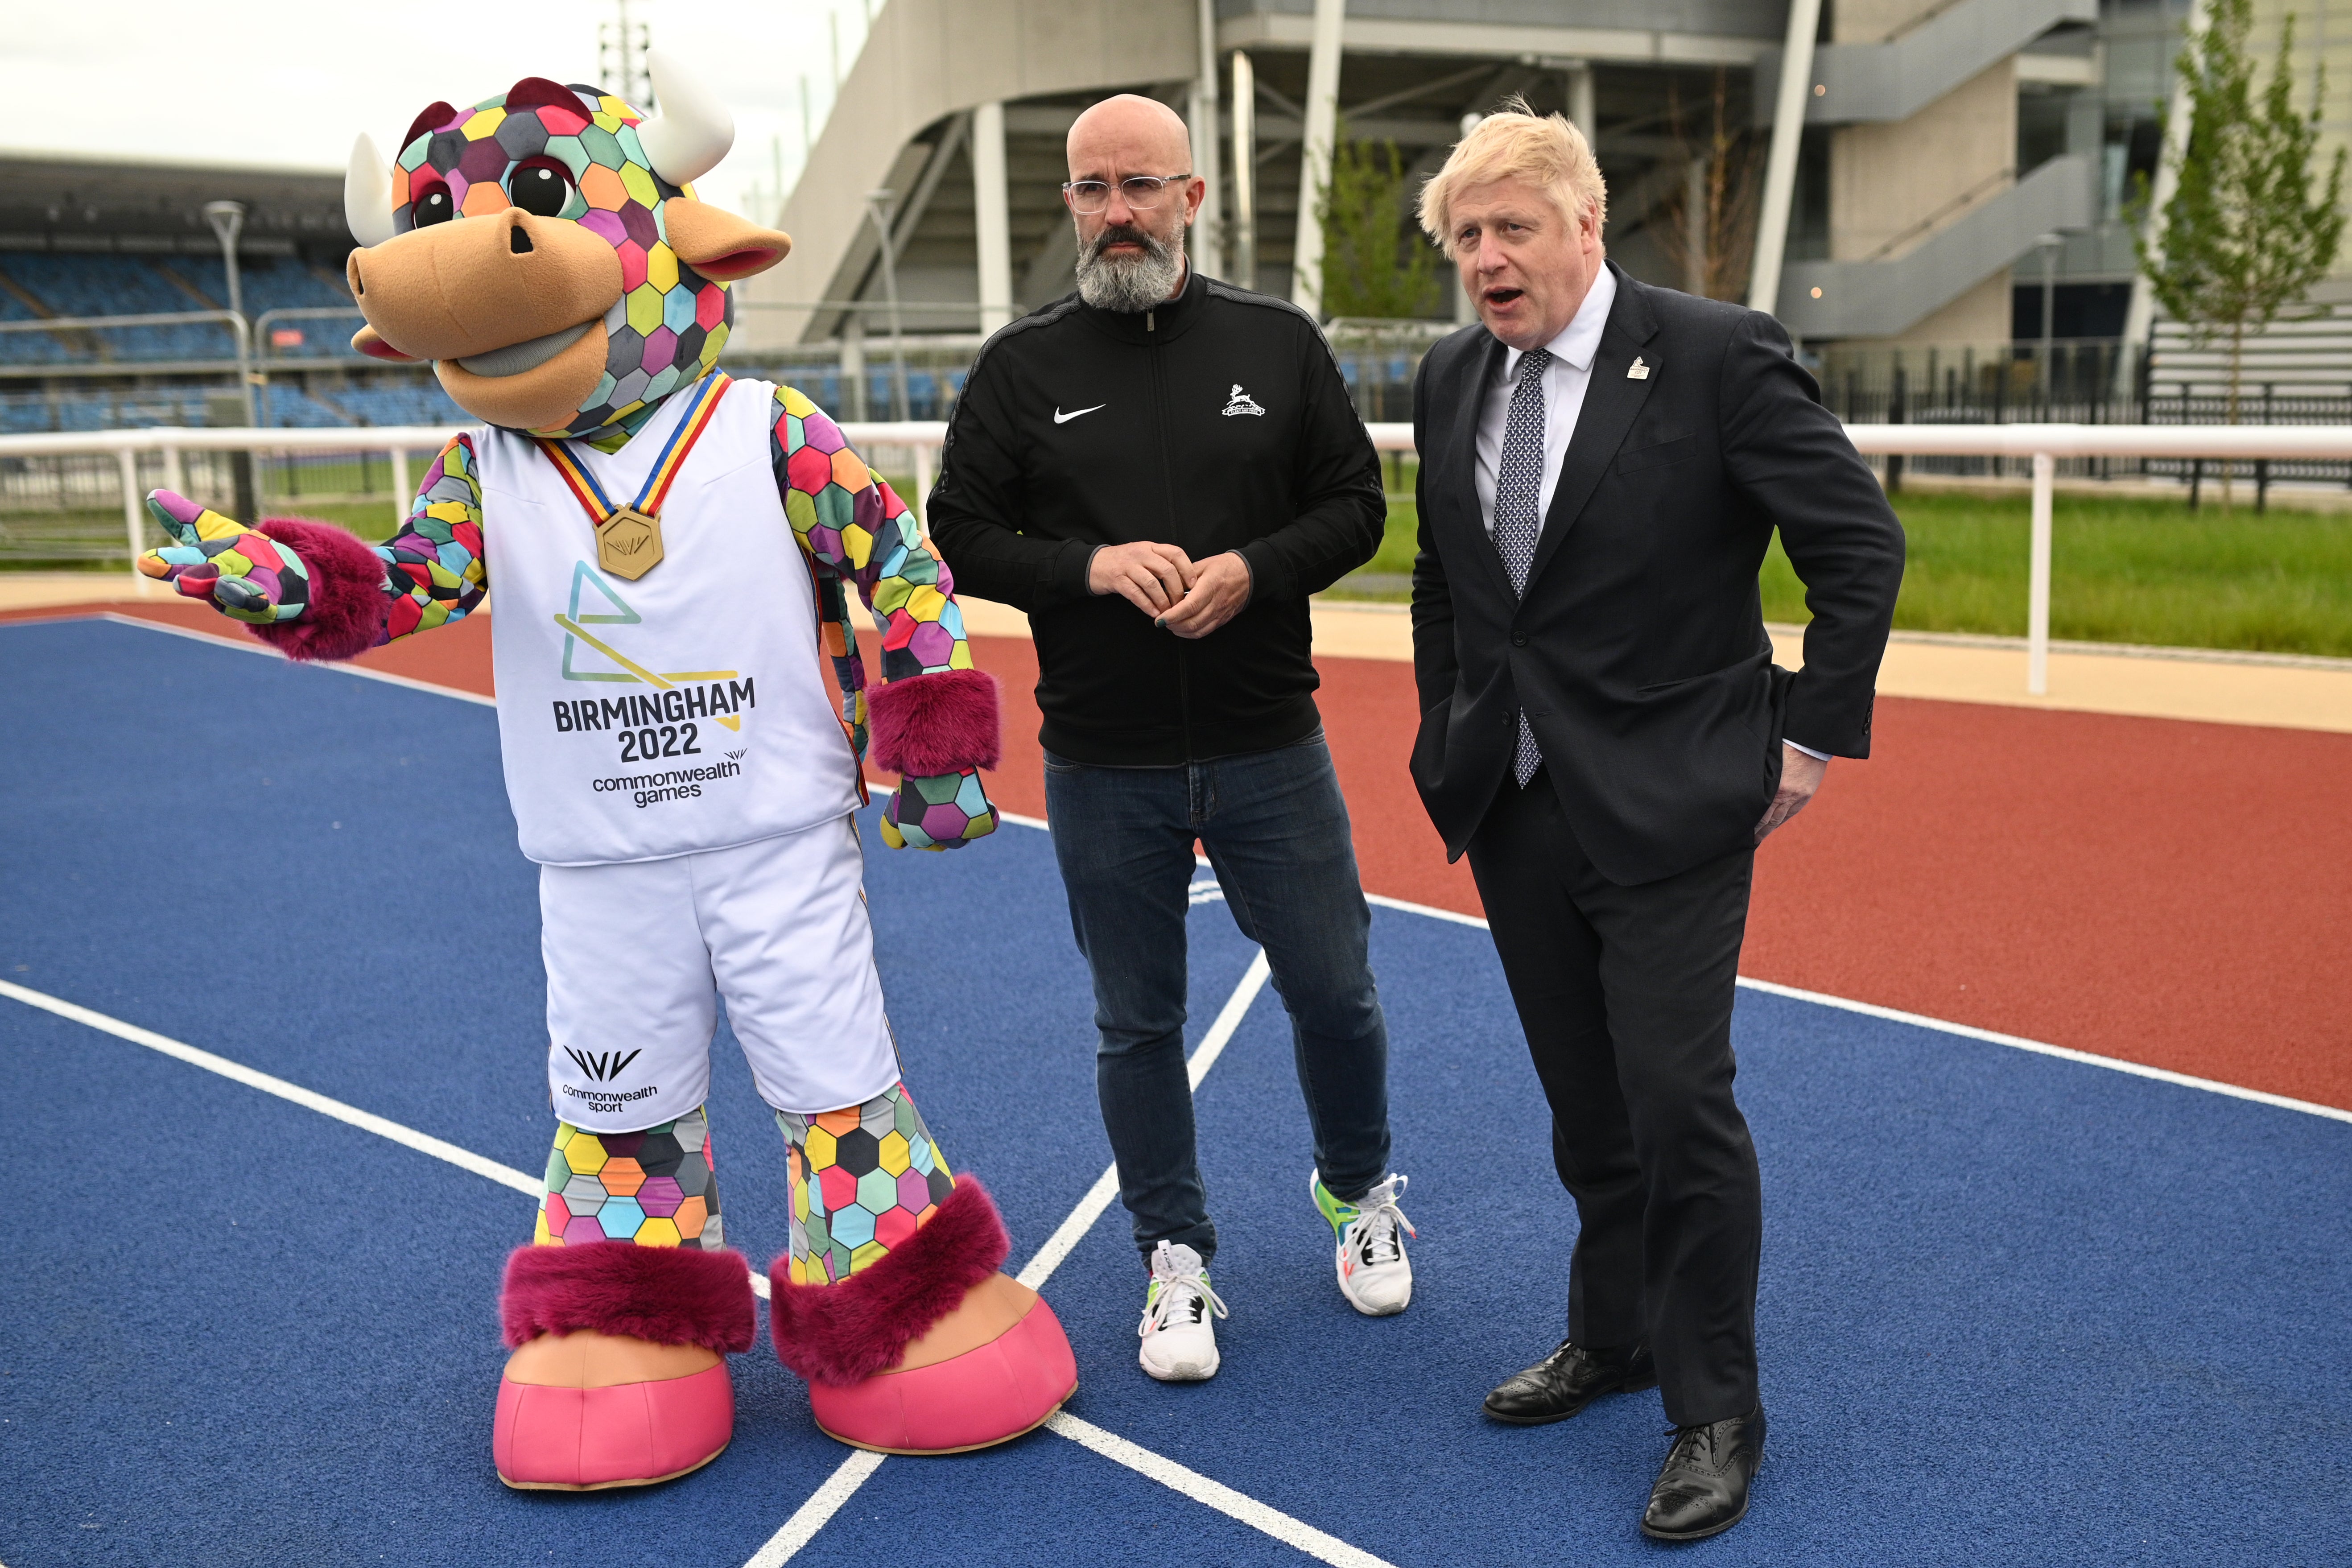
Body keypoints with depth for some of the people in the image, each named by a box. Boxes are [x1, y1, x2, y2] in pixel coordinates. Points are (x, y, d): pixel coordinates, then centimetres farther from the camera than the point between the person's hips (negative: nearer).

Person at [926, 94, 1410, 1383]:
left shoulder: (1279, 343, 2)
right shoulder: (1021, 366, 0)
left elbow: (1355, 504, 4)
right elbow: (958, 536, 0)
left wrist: (1254, 568, -15)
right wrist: (1088, 565, -17)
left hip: (1268, 751, 1)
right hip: (1103, 768, 0)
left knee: (1333, 993, 10)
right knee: (1138, 1025, 10)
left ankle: (1356, 1191, 38)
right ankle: (1175, 1259, 28)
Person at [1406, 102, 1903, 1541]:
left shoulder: (1718, 357, -11)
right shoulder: (1453, 380, 7)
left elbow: (1861, 543, -8)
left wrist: (1810, 735, -8)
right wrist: (1453, 740, 16)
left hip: (1669, 811, -5)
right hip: (1517, 812, 6)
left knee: (1679, 1102, -5)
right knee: (1585, 1103, 16)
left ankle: (1716, 1412, 13)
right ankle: (1615, 1337, 35)